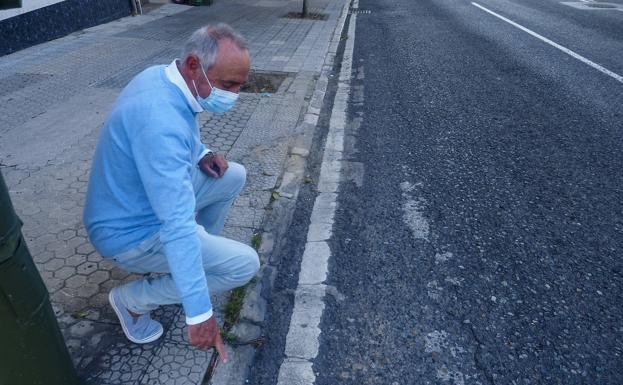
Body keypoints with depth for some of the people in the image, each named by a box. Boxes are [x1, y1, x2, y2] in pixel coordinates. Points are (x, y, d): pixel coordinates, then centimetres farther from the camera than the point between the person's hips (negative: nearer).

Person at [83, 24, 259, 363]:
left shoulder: (163, 76, -5)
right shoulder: (161, 119, -35)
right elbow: (178, 225, -38)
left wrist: (201, 154, -3)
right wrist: (199, 313, -34)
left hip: (149, 200, 9)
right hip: (131, 233, -9)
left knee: (234, 176, 11)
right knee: (245, 264, -12)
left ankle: (202, 251, 24)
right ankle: (133, 298, 2)